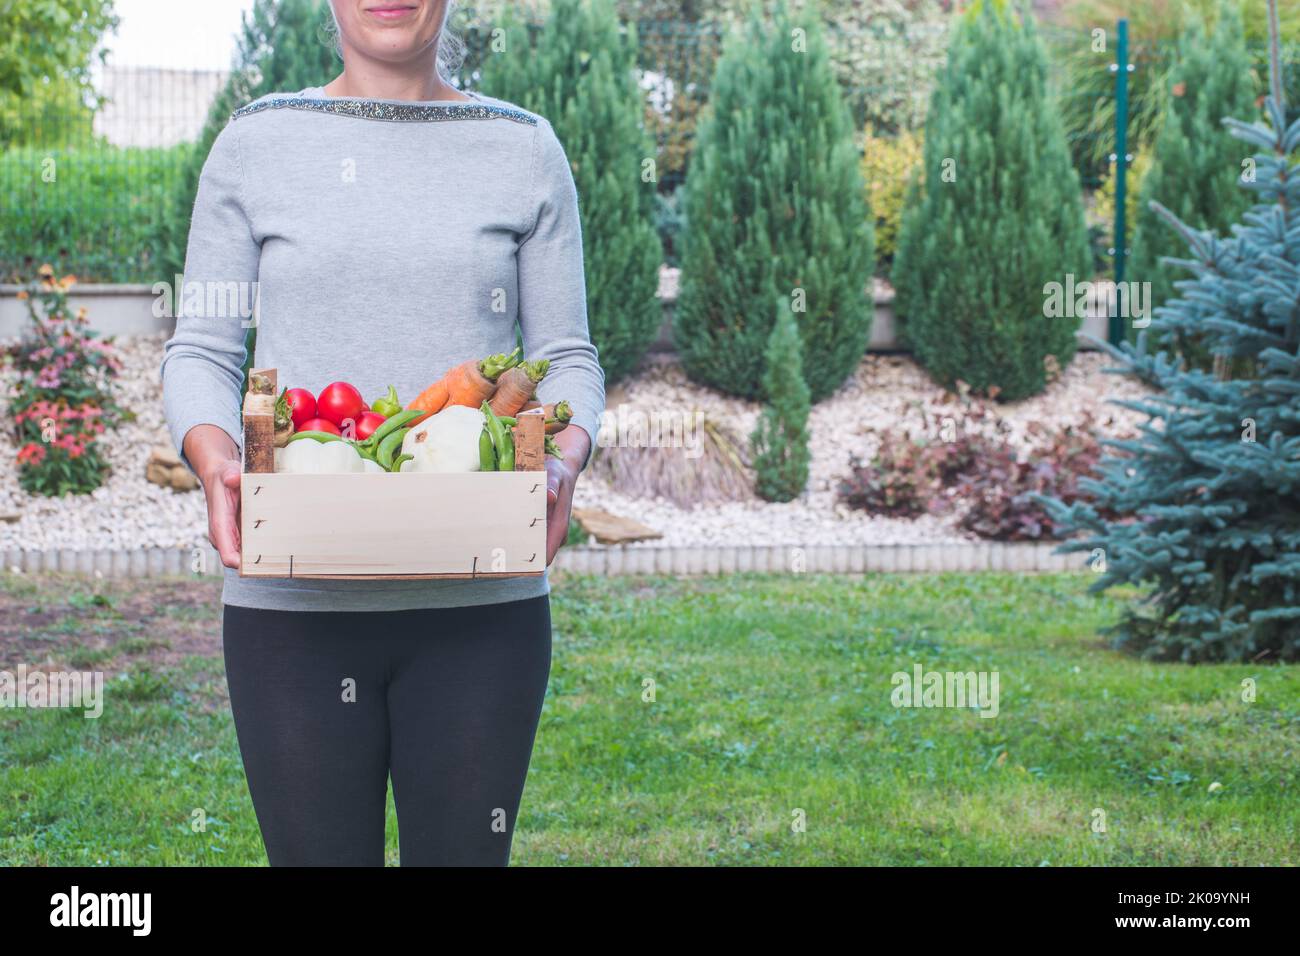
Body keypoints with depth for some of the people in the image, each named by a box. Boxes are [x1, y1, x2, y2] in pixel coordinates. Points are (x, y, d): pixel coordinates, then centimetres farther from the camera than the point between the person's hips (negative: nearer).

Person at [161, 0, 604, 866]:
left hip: (479, 603, 1)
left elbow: (569, 356, 9)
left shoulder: (524, 147, 8)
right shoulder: (257, 143, 7)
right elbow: (202, 349, 8)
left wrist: (567, 458, -13)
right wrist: (215, 461, -14)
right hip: (295, 601, 0)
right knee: (318, 851, 4)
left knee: (464, 851, 6)